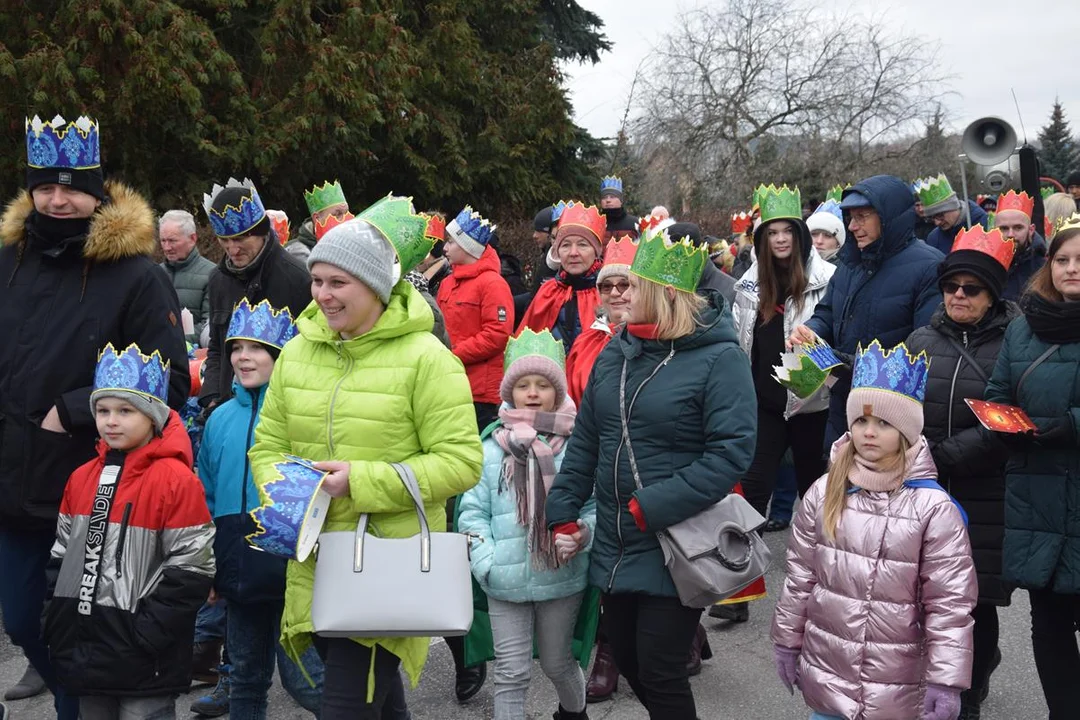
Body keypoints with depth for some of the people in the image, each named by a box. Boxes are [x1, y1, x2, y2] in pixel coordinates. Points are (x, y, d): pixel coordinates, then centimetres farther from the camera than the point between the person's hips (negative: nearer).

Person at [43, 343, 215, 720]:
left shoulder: (175, 479, -13)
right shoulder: (82, 478, 9)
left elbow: (189, 570, -15)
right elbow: (61, 556, 17)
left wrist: (145, 637, -17)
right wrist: (57, 625, 8)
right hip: (85, 652, 7)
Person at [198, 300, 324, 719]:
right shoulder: (221, 419, 8)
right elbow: (208, 499, 15)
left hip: (292, 570, -6)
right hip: (240, 571, 6)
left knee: (303, 680, -1)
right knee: (246, 679, 18)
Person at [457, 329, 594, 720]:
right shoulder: (490, 450, -1)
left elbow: (597, 507, -1)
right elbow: (473, 513, 1)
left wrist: (583, 533, -22)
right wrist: (486, 564, -11)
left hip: (562, 579, 0)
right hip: (505, 584, 0)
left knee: (557, 663, 19)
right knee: (512, 673, 5)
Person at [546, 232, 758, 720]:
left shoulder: (718, 358, -14)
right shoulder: (617, 352, 6)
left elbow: (730, 453, -20)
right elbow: (586, 440, 11)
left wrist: (653, 507, -23)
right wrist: (563, 512, 5)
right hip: (615, 546, 7)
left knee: (659, 674, 0)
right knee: (627, 659, 17)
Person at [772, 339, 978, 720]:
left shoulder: (934, 507, -12)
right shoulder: (824, 493, -2)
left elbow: (949, 602, -11)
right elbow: (799, 577, 6)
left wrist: (946, 679, -12)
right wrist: (787, 641, 10)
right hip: (825, 672, 3)